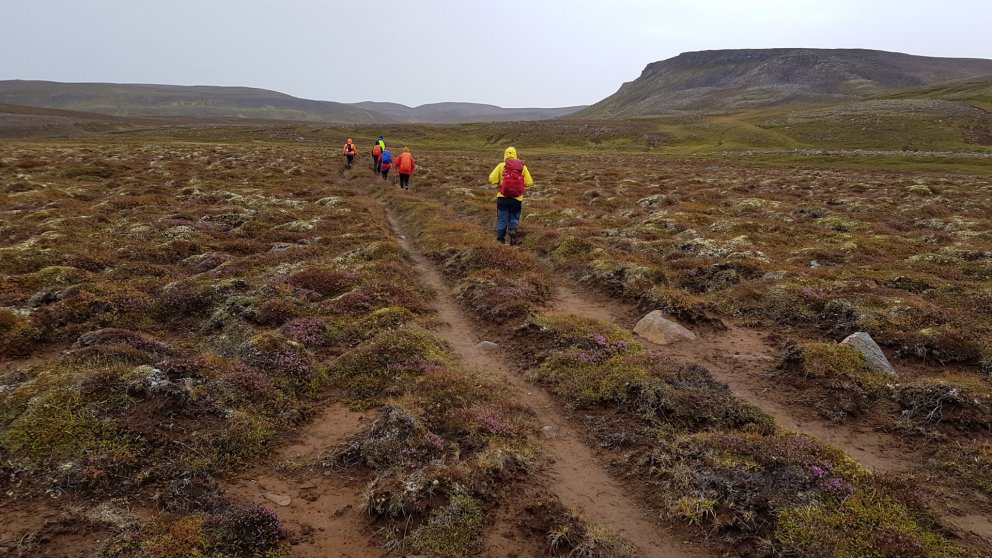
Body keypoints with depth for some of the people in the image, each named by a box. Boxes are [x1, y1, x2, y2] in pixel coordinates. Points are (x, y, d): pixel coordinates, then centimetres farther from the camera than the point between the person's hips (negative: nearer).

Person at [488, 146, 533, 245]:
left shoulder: (501, 166, 0)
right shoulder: (522, 166, 4)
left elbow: (491, 179, -6)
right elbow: (529, 182, 0)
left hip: (503, 197, -1)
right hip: (517, 198, 1)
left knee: (502, 219, 10)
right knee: (514, 218, 17)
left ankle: (500, 238, 2)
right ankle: (512, 229, -8)